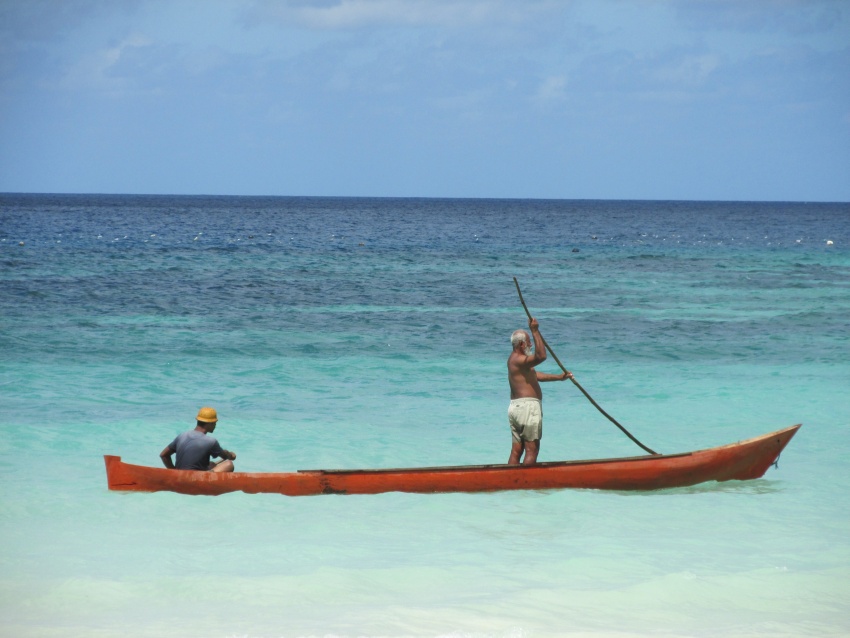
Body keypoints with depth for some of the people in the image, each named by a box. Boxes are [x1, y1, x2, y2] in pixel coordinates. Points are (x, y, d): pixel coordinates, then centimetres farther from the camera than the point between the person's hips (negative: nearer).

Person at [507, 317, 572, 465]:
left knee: (516, 451, 8)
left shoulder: (514, 359, 20)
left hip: (514, 407, 10)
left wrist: (559, 377, 28)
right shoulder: (519, 360, -13)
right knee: (532, 450, -7)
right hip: (528, 406, -10)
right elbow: (541, 356, -30)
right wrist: (535, 332, -28)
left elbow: (536, 375, 27)